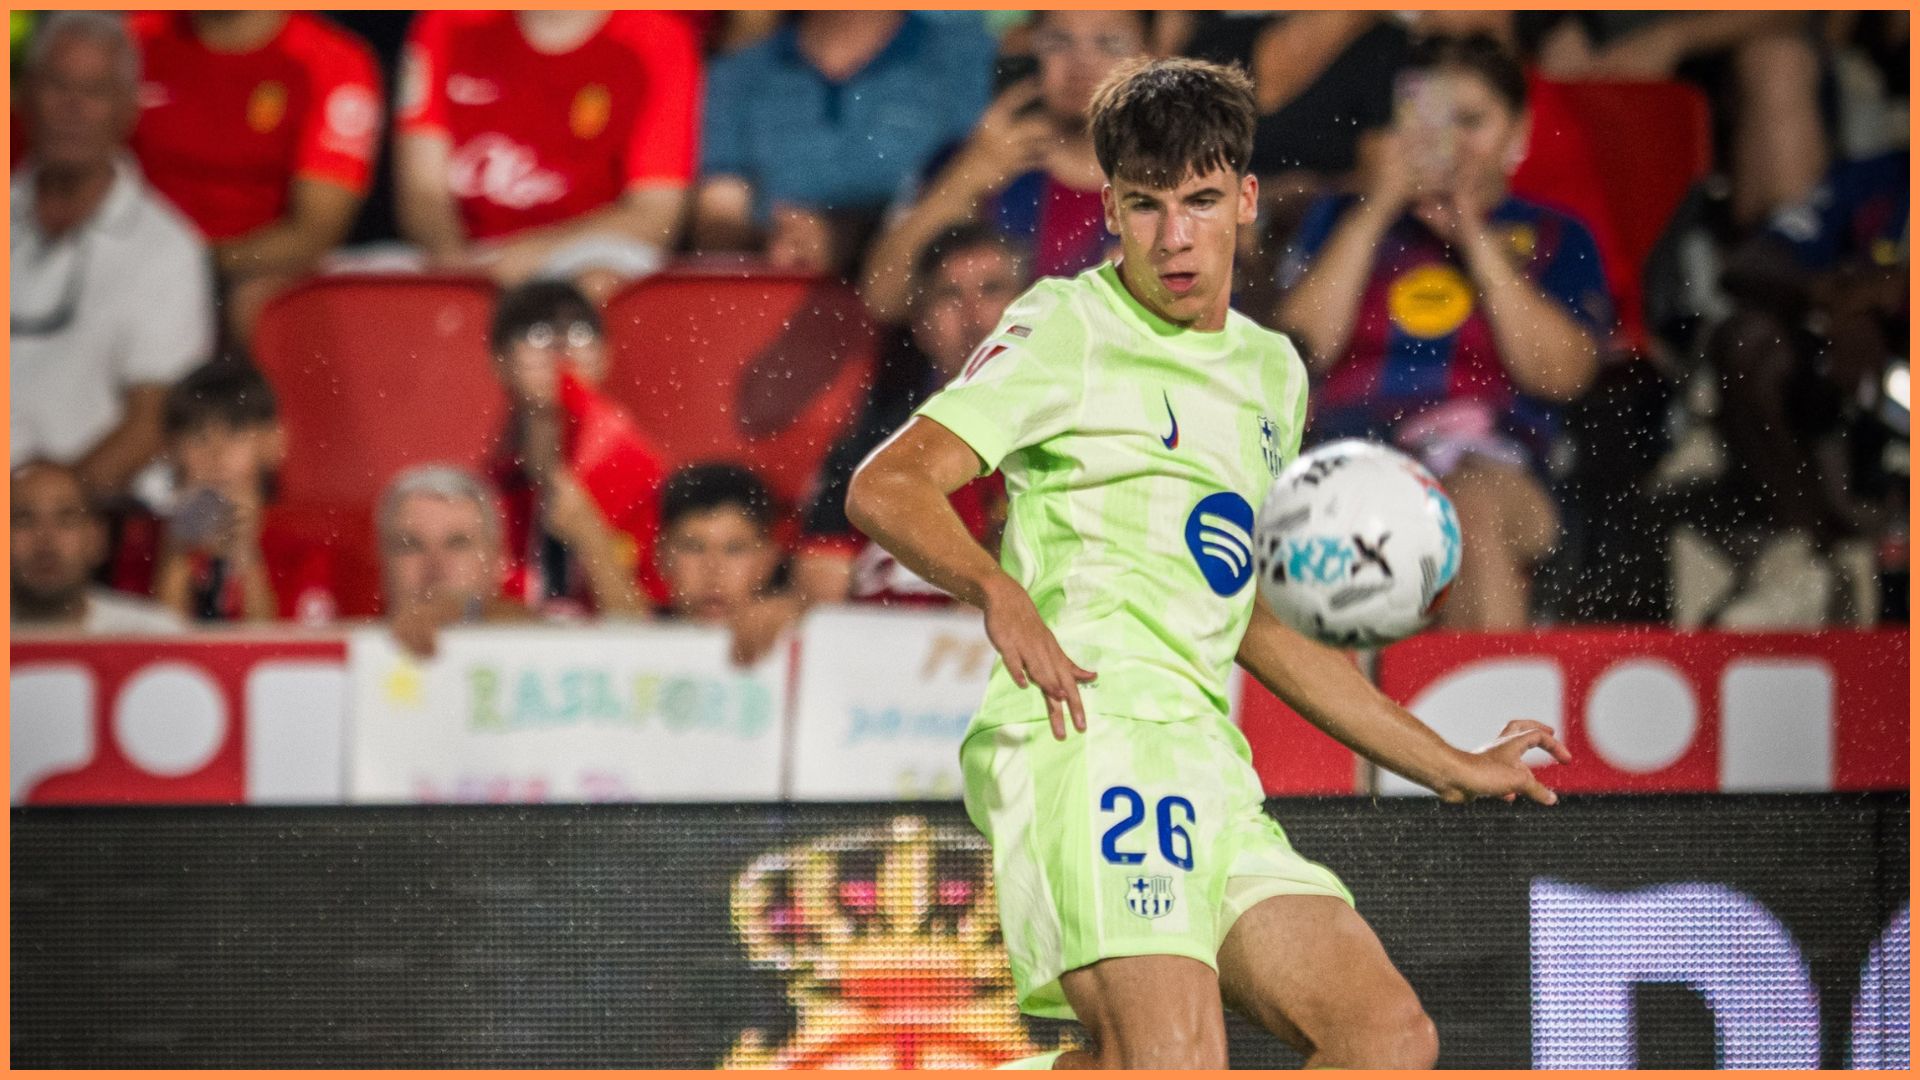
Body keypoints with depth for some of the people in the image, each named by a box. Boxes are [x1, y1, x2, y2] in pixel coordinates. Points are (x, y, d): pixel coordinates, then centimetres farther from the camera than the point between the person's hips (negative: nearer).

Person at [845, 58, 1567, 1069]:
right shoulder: (1067, 325, 2)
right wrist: (998, 590, -29)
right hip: (1089, 729, -8)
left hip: (1205, 755, 8)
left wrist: (1451, 767, 34)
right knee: (1174, 1059, -27)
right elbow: (887, 488, -9)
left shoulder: (1272, 372, 25)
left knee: (1390, 1036, -7)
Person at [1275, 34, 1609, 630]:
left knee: (1473, 506, -37)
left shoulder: (1554, 239, 20)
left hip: (1490, 471, -1)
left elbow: (1560, 372, 2)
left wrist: (1474, 239, 1)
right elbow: (1303, 346, 7)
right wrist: (1377, 209, 5)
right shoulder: (1343, 218, 25)